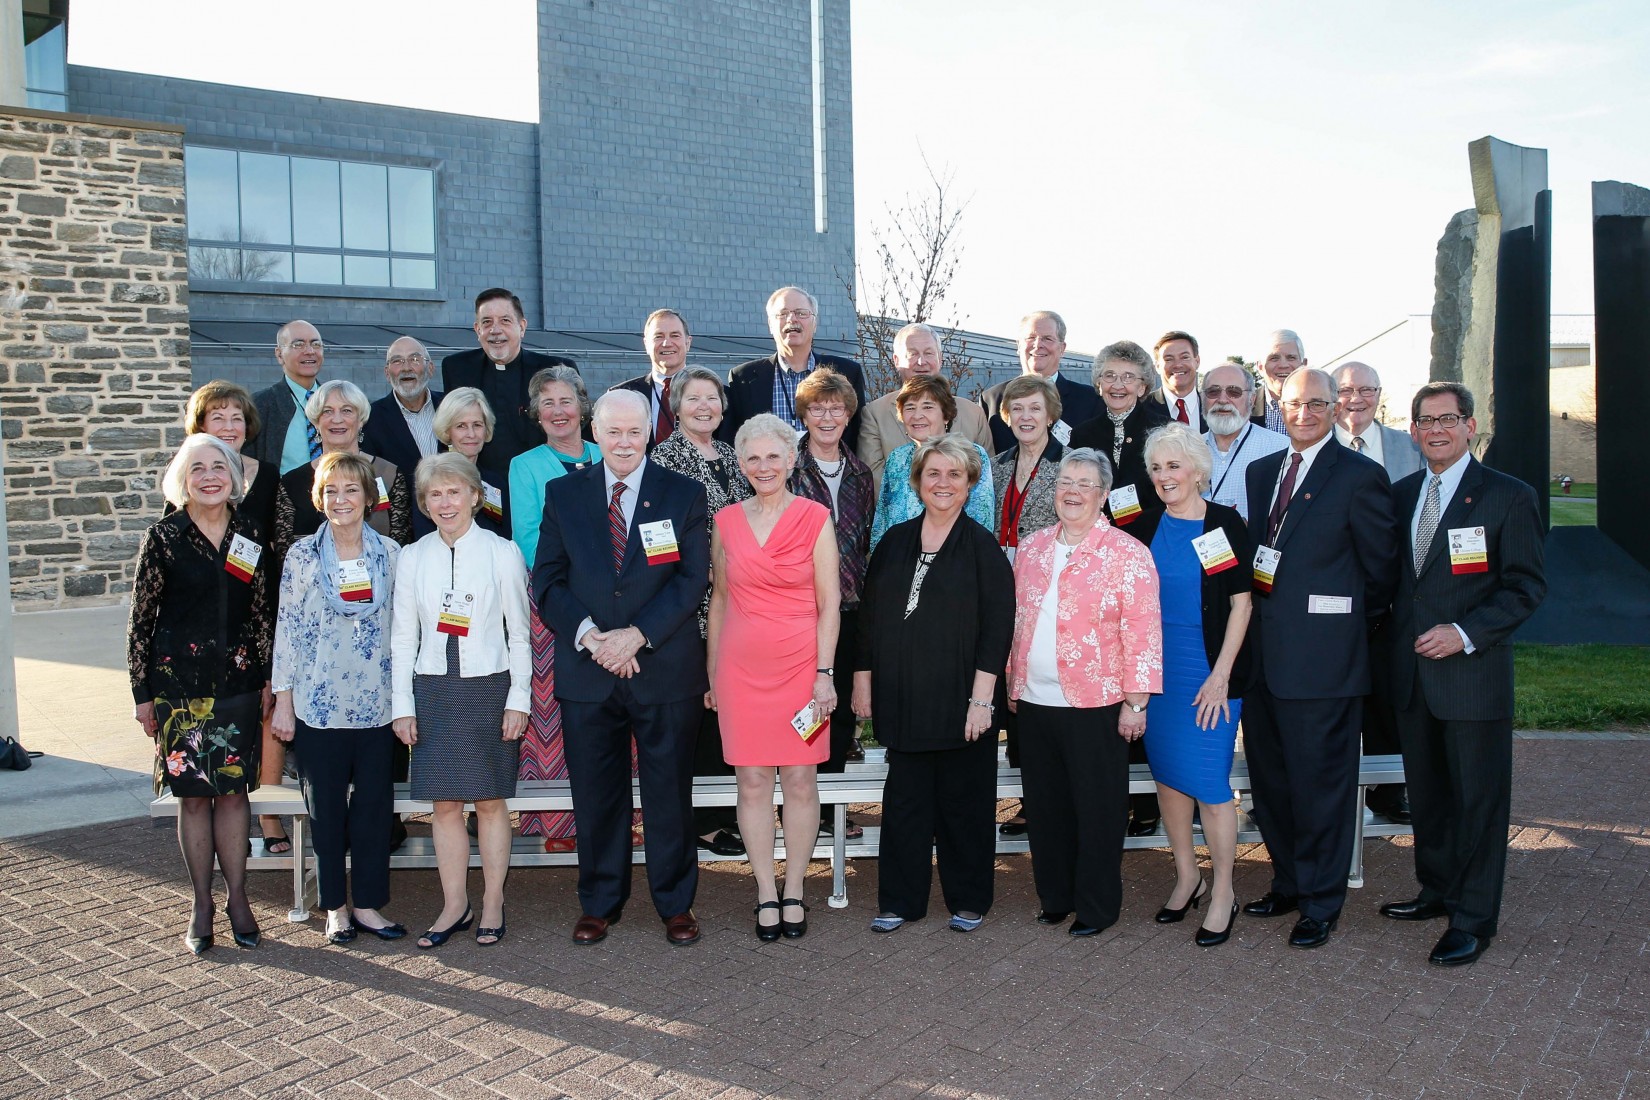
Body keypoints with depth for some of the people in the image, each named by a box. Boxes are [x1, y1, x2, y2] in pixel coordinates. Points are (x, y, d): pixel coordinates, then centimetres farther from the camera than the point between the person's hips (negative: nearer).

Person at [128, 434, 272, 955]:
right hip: (179, 681, -2)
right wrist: (142, 692, -3)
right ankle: (202, 905, 16)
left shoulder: (250, 535, 5)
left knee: (233, 790, 5)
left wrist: (267, 677, 7)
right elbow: (140, 619, -1)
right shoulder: (163, 537, -3)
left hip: (238, 679, 2)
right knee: (193, 794, 4)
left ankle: (237, 898, 15)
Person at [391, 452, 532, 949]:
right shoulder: (412, 558, 5)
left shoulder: (502, 553, -2)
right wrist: (403, 704, 3)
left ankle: (493, 903, 17)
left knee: (491, 800, 5)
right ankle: (454, 904, 18)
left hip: (488, 687, -2)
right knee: (445, 803, 6)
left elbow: (519, 633, 0)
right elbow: (403, 636, 7)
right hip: (433, 689, 2)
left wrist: (518, 699, -4)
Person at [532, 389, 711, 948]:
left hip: (665, 668, -1)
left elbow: (692, 580, -5)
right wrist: (588, 634, -12)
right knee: (595, 793, 10)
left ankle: (676, 903, 21)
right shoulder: (563, 493, 7)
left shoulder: (683, 495, 2)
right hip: (586, 671, 2)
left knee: (670, 792, 7)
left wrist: (637, 635, -15)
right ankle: (599, 902, 25)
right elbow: (548, 581, 4)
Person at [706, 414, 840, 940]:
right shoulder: (726, 522, 6)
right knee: (752, 781, 4)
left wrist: (824, 672, -8)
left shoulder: (815, 518, -2)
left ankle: (794, 891, 16)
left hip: (800, 663, -2)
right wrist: (712, 673, 11)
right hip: (741, 667, 2)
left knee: (801, 780, 3)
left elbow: (828, 603, -2)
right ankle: (766, 894, 15)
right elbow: (719, 600, 12)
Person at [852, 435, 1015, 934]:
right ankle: (899, 901, 20)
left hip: (960, 700, -3)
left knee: (963, 800, 7)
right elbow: (869, 616, 12)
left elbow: (997, 627, -8)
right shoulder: (895, 541, 8)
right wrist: (862, 680, 8)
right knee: (904, 800, 8)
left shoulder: (983, 547, -3)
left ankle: (969, 901, 22)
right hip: (902, 700, 3)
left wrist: (981, 698, -14)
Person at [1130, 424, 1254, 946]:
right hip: (1156, 671, 4)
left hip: (1209, 672, -4)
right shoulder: (1145, 527, 6)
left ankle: (1222, 892, 10)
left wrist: (1220, 675, -12)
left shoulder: (1225, 524, -5)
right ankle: (1187, 878, 27)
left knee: (1209, 783, -6)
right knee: (1168, 775, 10)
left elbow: (1241, 603, -6)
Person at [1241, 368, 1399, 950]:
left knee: (1321, 783, 4)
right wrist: (1259, 618, 8)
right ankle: (1289, 881, 33)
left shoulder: (1360, 477, -8)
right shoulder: (1261, 470, 12)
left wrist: (1352, 619, 7)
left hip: (1321, 657, -6)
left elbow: (1382, 565, -3)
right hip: (1263, 652, 7)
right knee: (1270, 780, 16)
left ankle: (1321, 903, 19)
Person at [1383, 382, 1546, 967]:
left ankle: (1473, 919, 13)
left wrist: (1466, 632, -19)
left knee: (1478, 797, 2)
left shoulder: (1508, 496, -6)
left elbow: (1527, 585, -9)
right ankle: (1437, 891, 32)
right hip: (1411, 671, 6)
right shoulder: (1402, 493, 10)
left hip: (1474, 671, -5)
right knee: (1426, 791, 16)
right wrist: (1398, 636, 4)